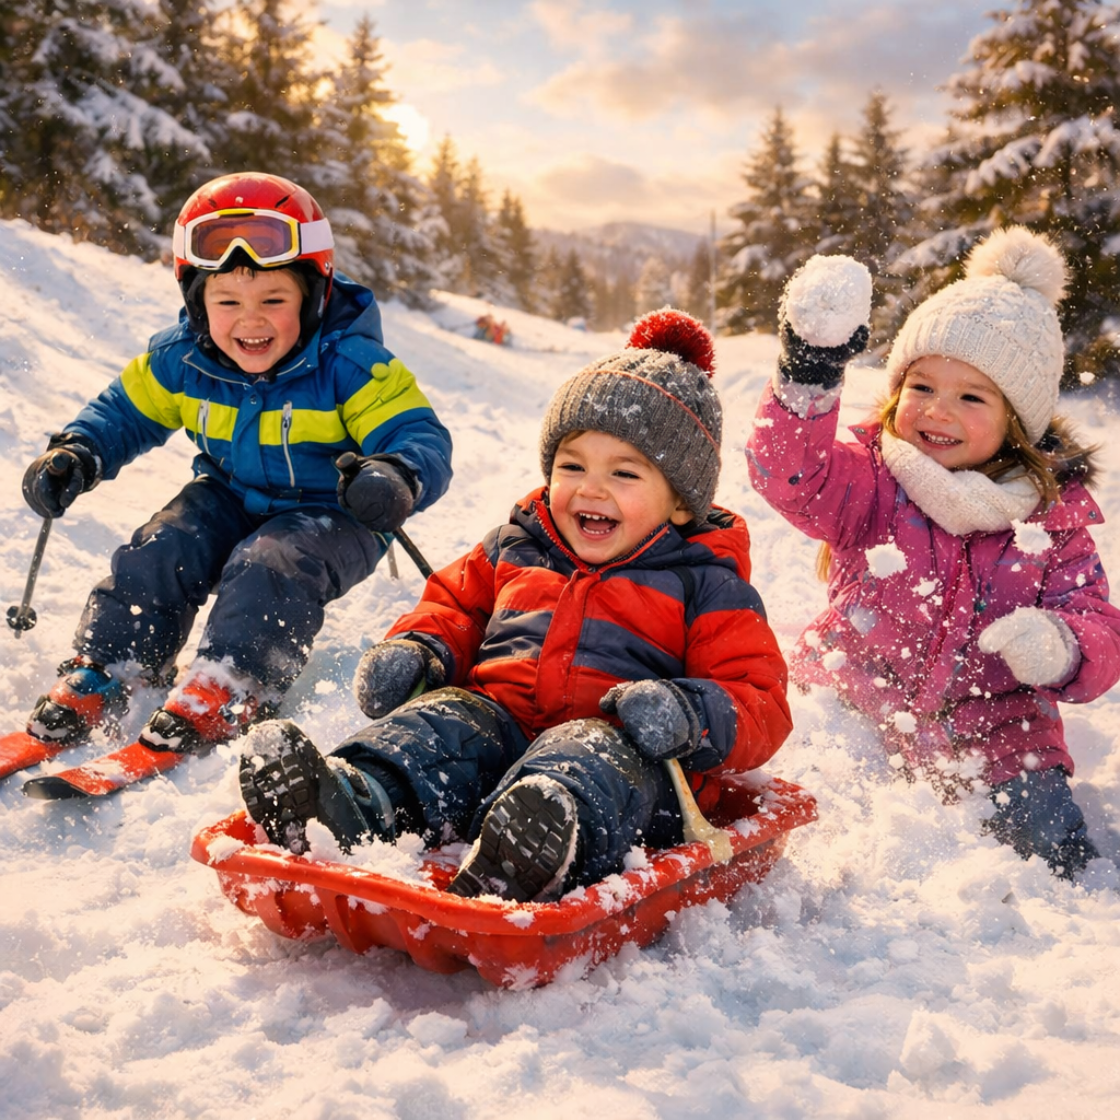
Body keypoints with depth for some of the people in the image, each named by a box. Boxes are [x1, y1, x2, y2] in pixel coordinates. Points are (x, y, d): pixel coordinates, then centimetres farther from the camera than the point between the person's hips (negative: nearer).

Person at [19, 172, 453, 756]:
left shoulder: (349, 367, -22)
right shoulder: (179, 360, -8)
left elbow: (421, 438, -24)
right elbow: (125, 411, 9)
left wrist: (398, 480, -48)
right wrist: (77, 453, -11)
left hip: (329, 516, -4)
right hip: (229, 498, 5)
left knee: (268, 569, -32)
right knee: (154, 555, -15)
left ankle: (224, 693, -28)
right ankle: (97, 677, -8)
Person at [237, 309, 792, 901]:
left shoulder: (703, 584, 8)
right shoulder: (516, 547, 22)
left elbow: (760, 706, 4)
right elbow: (455, 603, 35)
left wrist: (690, 716, -19)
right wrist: (415, 647, 10)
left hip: (622, 747, -4)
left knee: (591, 757, -37)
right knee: (442, 720, -27)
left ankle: (539, 844, -69)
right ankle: (357, 801, -55)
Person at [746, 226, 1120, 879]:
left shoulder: (1052, 516, -1)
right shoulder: (869, 483, -6)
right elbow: (789, 473, -26)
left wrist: (1060, 648, -31)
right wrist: (810, 370, -42)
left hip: (993, 732, 1)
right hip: (858, 717, 0)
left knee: (1057, 849, -14)